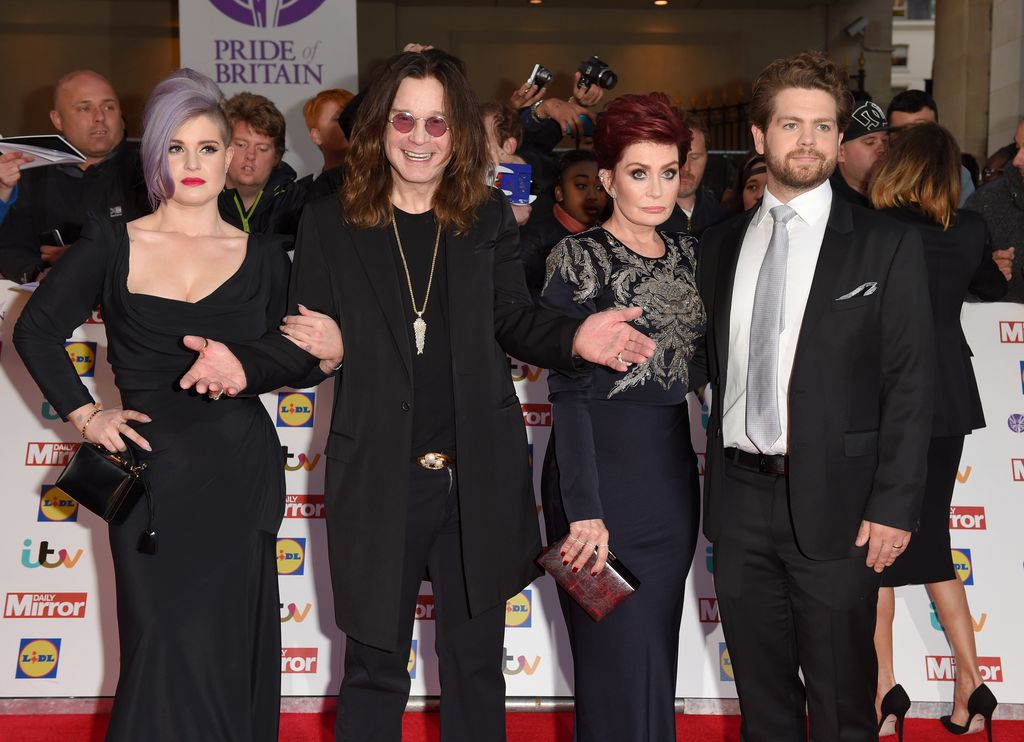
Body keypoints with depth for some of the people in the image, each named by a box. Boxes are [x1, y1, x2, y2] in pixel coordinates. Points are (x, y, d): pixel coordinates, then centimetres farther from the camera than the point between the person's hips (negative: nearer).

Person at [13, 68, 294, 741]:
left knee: (232, 649, 8)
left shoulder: (261, 259, 5)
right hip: (152, 474, -1)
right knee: (166, 651, 2)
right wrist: (83, 414, 3)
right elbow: (36, 330, 11)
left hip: (241, 477, 1)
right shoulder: (112, 246, 2)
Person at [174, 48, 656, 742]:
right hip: (379, 480, -1)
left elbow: (514, 321, 4)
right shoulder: (329, 224, 1)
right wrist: (244, 364, -20)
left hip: (479, 477, 1)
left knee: (476, 661, 16)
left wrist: (573, 338, -17)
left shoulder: (490, 219, 3)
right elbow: (304, 341, 0)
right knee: (375, 669, 13)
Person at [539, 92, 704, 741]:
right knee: (618, 664, 0)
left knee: (657, 658, 14)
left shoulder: (687, 254, 10)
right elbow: (568, 390, -13)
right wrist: (583, 510, -18)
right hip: (604, 472, -6)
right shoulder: (580, 259, -8)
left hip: (673, 473, 6)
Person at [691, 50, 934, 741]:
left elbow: (910, 385, -6)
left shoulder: (887, 245, -3)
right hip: (739, 499, 4)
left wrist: (894, 505, -11)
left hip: (832, 504, -4)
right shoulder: (722, 245, 10)